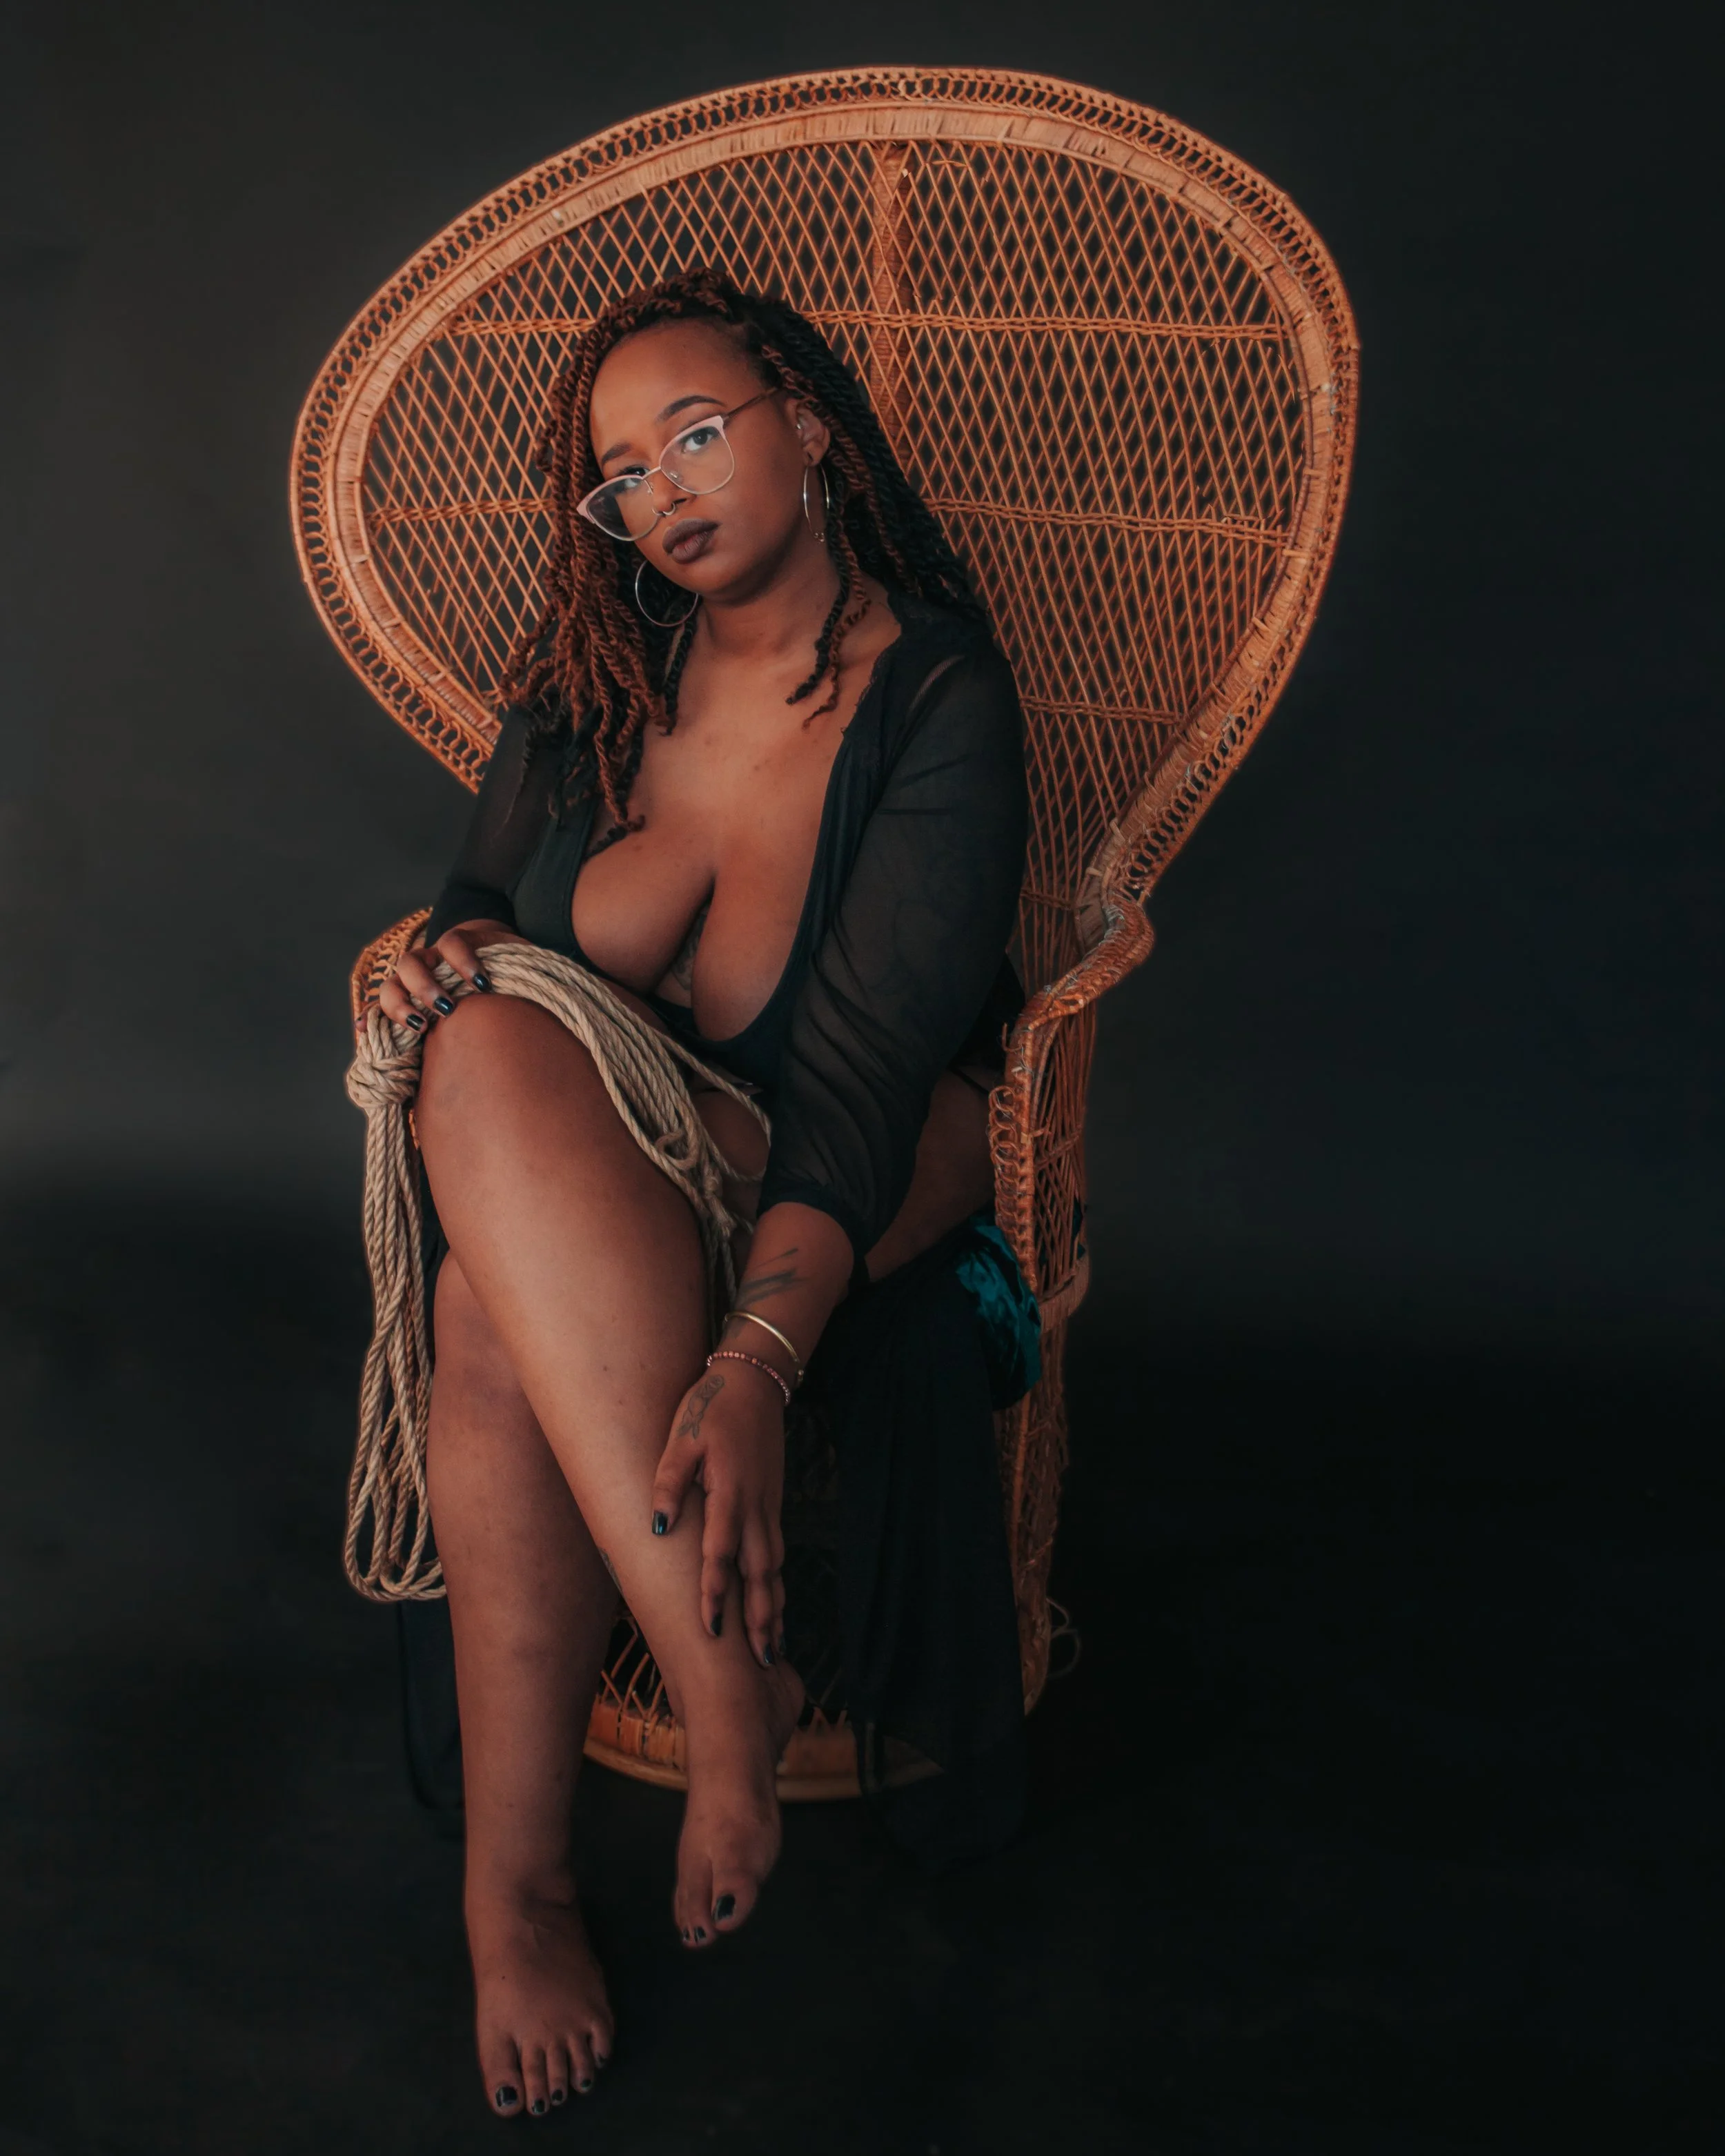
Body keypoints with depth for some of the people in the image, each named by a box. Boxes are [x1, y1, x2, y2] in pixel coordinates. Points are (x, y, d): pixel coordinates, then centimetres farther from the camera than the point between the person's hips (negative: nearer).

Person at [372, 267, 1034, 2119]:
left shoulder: (939, 698, -11)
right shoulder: (594, 679, 5)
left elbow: (867, 1062, -22)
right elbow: (484, 885, 17)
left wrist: (757, 1358, -37)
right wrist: (459, 952, -11)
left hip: (861, 1185, -4)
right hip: (578, 1177, 5)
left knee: (498, 1308, -34)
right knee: (492, 1049, -32)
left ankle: (512, 1884, -21)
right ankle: (729, 1683, -33)